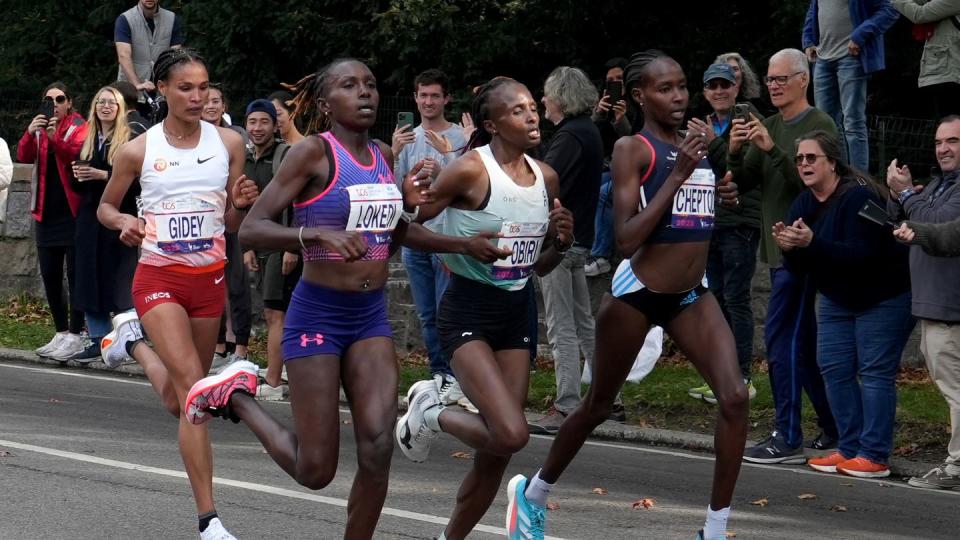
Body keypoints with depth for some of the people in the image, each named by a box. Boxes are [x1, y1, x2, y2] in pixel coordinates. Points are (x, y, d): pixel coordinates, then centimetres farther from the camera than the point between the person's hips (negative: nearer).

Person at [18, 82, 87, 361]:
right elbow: (23, 157, -4)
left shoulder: (80, 128, -3)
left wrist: (54, 138, -37)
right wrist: (30, 132, -22)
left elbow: (78, 155, -21)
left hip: (73, 212, -6)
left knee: (75, 275, -6)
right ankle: (61, 334, 16)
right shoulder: (40, 128, 12)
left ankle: (75, 335, -6)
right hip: (46, 214, 6)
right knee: (50, 276, 8)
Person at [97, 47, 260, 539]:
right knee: (193, 391, -19)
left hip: (210, 277, 4)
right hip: (159, 277, -4)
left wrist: (241, 204, -15)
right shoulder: (139, 150, -5)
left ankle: (132, 340, 47)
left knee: (179, 401, 16)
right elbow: (105, 207, 9)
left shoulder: (228, 143, 0)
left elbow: (234, 223, 7)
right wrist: (123, 222, -13)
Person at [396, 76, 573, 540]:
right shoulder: (471, 170, -14)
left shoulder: (546, 177, 6)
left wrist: (562, 243, -4)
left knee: (496, 453, 5)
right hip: (468, 314, -7)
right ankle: (430, 412, 7)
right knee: (511, 434, -22)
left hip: (516, 314, 7)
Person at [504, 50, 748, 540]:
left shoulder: (695, 144, 8)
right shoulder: (633, 149, -12)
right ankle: (532, 494, 36)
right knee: (598, 406, 11)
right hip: (637, 292, -5)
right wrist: (675, 176, -23)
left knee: (735, 398, -13)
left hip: (691, 295, 5)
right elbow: (626, 239, -21)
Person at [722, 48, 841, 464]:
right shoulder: (769, 126, 15)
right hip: (776, 247, 9)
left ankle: (788, 439, -10)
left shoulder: (820, 126, -9)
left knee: (781, 337, -11)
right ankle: (833, 429, 20)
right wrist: (735, 153, -9)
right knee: (803, 340, 13)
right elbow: (743, 184, 10)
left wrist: (772, 149, -28)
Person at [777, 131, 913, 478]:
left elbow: (860, 254, -33)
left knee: (875, 371, -9)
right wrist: (788, 247, -21)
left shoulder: (859, 197, -23)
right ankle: (849, 449, 8)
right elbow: (798, 267, 1)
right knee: (833, 367, 2)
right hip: (838, 299, 8)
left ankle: (874, 456, -8)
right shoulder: (804, 204, 1)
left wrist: (811, 243, -42)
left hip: (884, 296, -8)